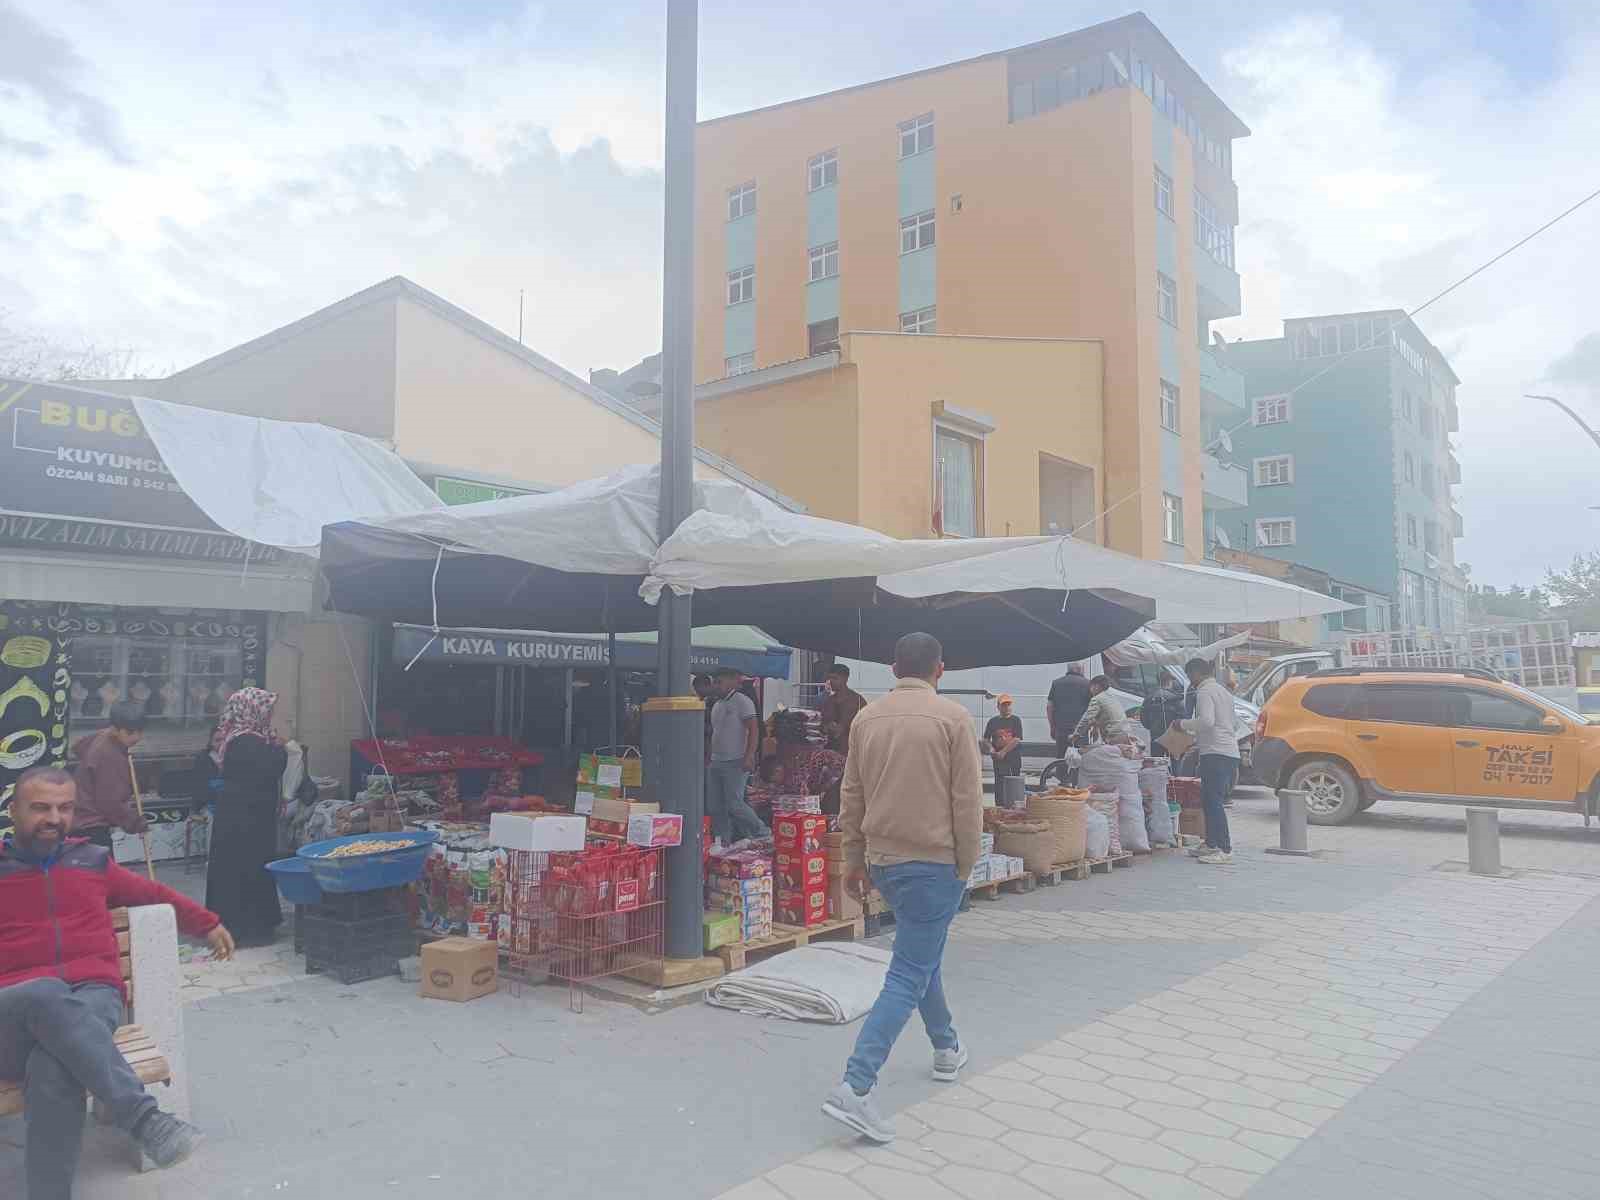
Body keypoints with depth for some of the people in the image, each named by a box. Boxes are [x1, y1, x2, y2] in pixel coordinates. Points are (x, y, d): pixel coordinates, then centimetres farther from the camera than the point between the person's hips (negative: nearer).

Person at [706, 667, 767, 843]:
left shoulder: (742, 701, -7)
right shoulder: (716, 705, 19)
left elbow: (754, 730, -14)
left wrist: (749, 756, -22)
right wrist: (709, 758, 18)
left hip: (736, 763, -8)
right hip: (715, 762, 8)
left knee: (734, 803, -11)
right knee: (714, 807, 6)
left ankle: (761, 833, 6)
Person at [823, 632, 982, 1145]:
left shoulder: (867, 718, 4)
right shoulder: (953, 717, -10)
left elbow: (851, 797, 9)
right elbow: (967, 800, -11)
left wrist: (854, 861, 18)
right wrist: (965, 867, -1)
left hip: (882, 859, 6)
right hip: (934, 861, -6)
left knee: (923, 953, 26)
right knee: (908, 976, -3)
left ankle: (946, 1049, 40)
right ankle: (855, 1087, -12)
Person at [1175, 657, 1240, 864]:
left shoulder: (1204, 692, -8)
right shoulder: (1222, 691, 24)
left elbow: (1207, 721, -22)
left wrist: (1183, 725, -8)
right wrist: (1193, 736, 31)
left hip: (1215, 753, -10)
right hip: (1230, 753, 10)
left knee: (1214, 801, -10)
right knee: (1210, 800, 16)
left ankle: (1225, 849, -12)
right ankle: (1212, 844, 21)